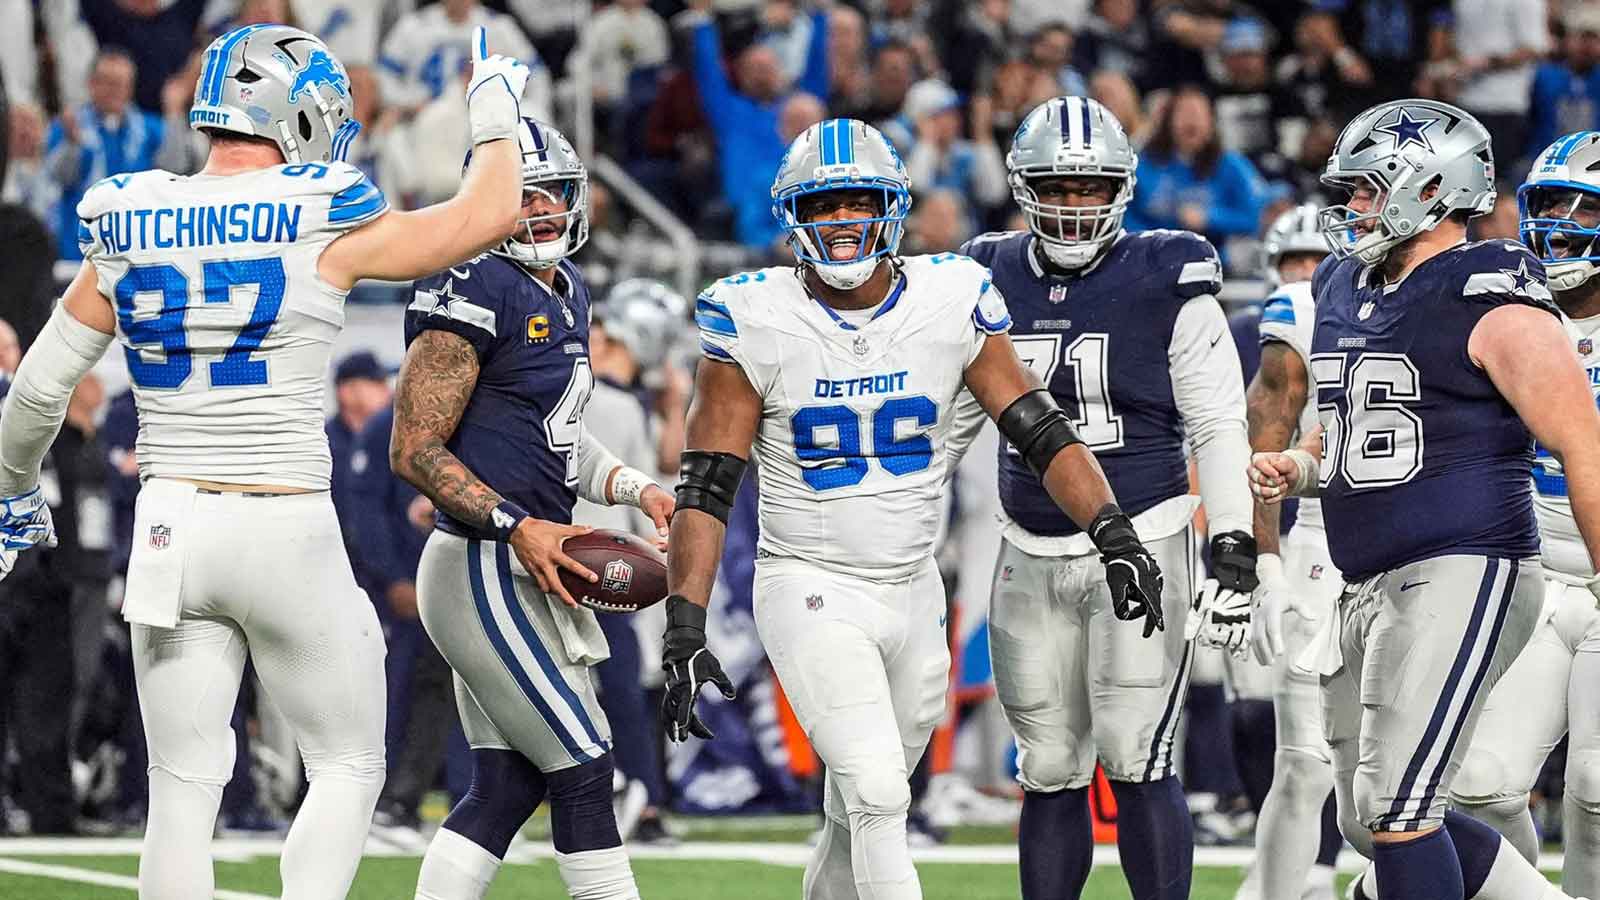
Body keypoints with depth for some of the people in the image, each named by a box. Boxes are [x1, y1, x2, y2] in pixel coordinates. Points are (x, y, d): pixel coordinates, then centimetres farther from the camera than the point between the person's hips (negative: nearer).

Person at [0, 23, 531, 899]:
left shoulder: (128, 231, 3)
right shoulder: (322, 226, -9)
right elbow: (486, 217, 1)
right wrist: (495, 110, 19)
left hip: (170, 529, 4)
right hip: (287, 531, -4)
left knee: (184, 786, 8)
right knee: (349, 769, 10)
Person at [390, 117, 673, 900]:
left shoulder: (564, 292, 15)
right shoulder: (476, 293, -15)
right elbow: (415, 450, -16)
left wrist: (632, 486, 11)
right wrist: (516, 527, -22)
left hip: (523, 571, 10)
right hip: (485, 569, -10)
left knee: (505, 787, 9)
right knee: (583, 774, -7)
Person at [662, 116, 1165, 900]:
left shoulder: (951, 301, -3)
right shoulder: (753, 321, -10)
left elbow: (1043, 430, -3)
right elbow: (705, 488, -9)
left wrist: (1114, 534, -17)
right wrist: (684, 632, -16)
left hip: (911, 593, 4)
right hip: (809, 592, -4)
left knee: (859, 820, 15)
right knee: (877, 798, -20)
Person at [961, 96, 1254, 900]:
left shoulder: (1168, 283, -5)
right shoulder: (991, 283, 7)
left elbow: (1217, 426, -2)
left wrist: (1234, 544, -8)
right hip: (1031, 558, 4)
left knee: (1136, 765, -10)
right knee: (1050, 775, 8)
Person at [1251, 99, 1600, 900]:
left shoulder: (1489, 302, -11)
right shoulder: (1344, 288, 14)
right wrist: (1297, 467, 8)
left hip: (1462, 575, -9)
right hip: (1369, 587, 9)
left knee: (1398, 810, -13)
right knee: (1370, 824, 12)